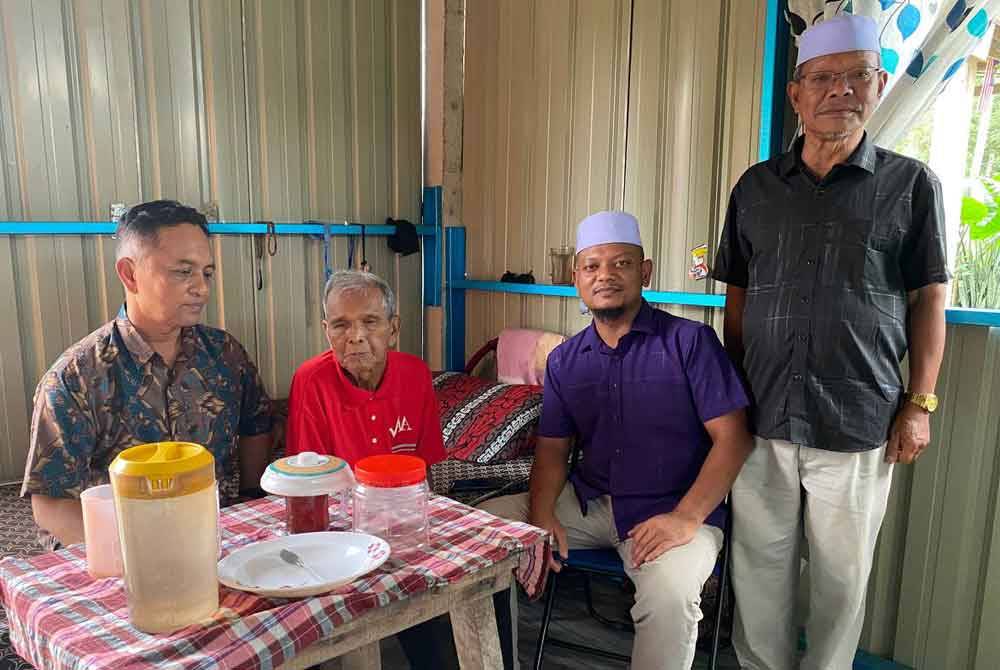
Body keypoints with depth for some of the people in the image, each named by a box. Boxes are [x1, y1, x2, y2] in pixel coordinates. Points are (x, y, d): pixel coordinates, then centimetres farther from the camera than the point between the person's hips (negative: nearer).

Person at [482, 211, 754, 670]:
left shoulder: (690, 341, -7)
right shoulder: (564, 361, 7)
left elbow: (732, 437, -10)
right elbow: (552, 448, 7)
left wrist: (686, 518, -21)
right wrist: (541, 514, -12)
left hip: (670, 511, -4)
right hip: (587, 502, 5)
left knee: (669, 596, -35)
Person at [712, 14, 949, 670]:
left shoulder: (911, 184, 2)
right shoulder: (755, 187, 8)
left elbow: (929, 298, 4)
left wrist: (920, 404, -1)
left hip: (859, 424, -1)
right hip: (762, 418, 2)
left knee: (842, 576, 12)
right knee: (760, 566, 12)